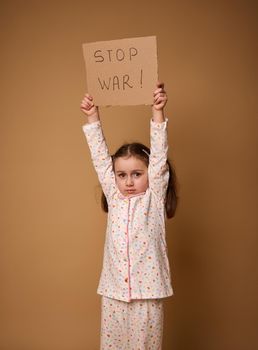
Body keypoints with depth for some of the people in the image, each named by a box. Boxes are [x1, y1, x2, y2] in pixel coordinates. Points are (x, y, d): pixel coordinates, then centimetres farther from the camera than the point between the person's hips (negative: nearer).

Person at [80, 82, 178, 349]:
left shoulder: (154, 198, -1)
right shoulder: (114, 197, 6)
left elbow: (159, 155, -10)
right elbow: (100, 156, 4)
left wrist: (157, 112, -17)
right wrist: (92, 116, 1)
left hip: (148, 291, -3)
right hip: (113, 292, 3)